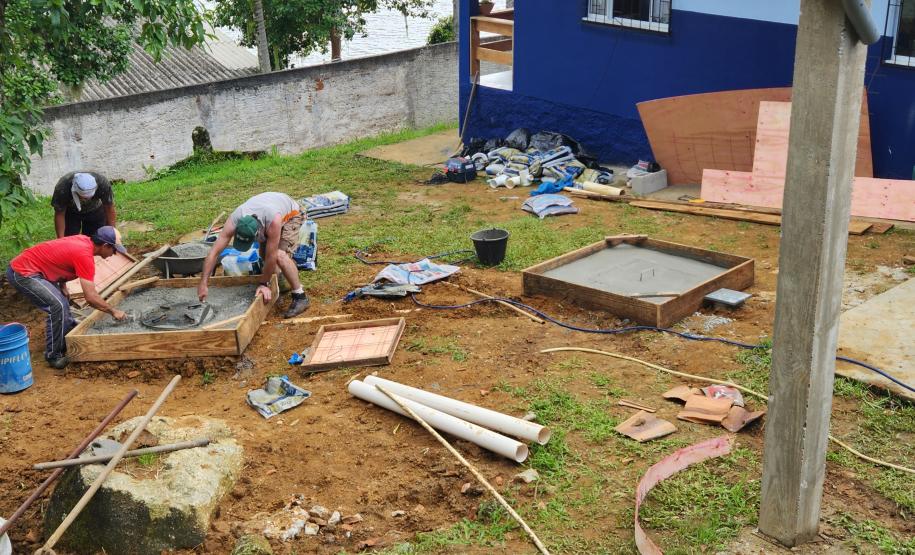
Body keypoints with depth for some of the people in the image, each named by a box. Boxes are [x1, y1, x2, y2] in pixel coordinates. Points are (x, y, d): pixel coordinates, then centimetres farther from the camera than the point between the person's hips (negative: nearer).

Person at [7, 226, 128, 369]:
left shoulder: (84, 241, 4)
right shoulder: (84, 255, -23)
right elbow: (91, 297, -24)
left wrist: (62, 286, 11)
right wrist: (113, 311, -12)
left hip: (26, 266, 10)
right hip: (22, 273, -10)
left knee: (62, 303, 15)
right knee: (57, 306, -17)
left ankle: (68, 343, 29)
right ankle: (53, 356, -6)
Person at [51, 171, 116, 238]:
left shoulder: (102, 183, -36)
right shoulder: (62, 188, -37)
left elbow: (109, 209, -23)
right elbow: (59, 214, -24)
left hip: (95, 210, 1)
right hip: (71, 212, -1)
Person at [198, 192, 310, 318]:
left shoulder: (273, 221, -47)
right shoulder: (234, 221, -34)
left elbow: (271, 256, -36)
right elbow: (214, 252, -31)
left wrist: (264, 284, -25)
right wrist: (203, 284, -32)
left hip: (291, 213, -6)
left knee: (280, 255, -25)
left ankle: (300, 297, -13)